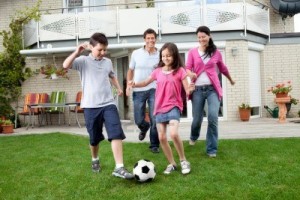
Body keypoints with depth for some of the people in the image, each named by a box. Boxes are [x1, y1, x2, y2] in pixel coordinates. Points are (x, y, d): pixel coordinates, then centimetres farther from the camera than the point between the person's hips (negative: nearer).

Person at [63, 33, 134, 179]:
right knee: (94, 138, 12)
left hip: (108, 104, 3)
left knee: (116, 134, -12)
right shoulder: (83, 61, -4)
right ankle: (95, 160, 40)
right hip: (90, 106, -3)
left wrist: (118, 88, 22)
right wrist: (77, 52, -25)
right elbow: (66, 65, -21)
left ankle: (119, 168, -9)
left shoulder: (108, 62, 10)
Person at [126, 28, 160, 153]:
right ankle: (144, 128, 44)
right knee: (138, 120, 7)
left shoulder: (159, 55, 0)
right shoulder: (136, 53, 1)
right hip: (138, 91, 1)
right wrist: (128, 85, -1)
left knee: (155, 119, -2)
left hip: (154, 90, -1)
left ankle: (154, 145, 15)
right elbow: (130, 70, 11)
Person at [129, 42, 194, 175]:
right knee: (162, 137, 3)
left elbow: (187, 90, -6)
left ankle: (183, 161, 1)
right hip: (160, 108, 4)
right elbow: (146, 82, 16)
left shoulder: (180, 71, -4)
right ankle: (171, 164, 22)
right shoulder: (158, 71, 6)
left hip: (174, 107, -4)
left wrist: (190, 90, -30)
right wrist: (135, 84, -3)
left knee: (173, 134, -23)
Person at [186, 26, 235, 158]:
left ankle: (211, 149, -2)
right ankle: (194, 136, 41)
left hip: (212, 88, 0)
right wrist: (191, 74, -26)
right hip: (198, 89, 0)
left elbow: (223, 68, 24)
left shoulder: (216, 53, 9)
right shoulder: (192, 52, 5)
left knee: (213, 117, -15)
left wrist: (231, 80, 38)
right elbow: (187, 68, -2)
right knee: (197, 118, 6)